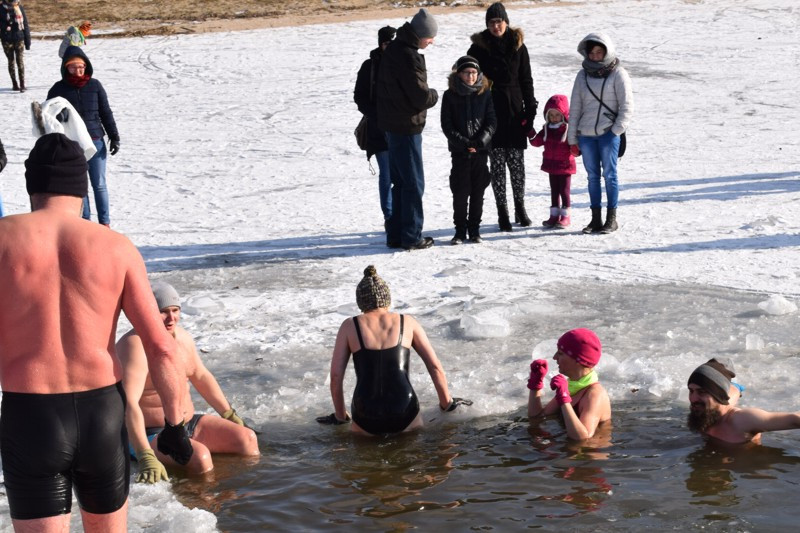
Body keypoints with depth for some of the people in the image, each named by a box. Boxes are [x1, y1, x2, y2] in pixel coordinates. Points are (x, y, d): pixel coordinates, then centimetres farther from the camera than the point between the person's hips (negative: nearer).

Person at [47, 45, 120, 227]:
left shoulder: (95, 85, 0)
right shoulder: (58, 89, -2)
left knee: (99, 184, 5)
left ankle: (104, 222, 13)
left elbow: (106, 113, 5)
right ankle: (85, 221, 16)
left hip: (96, 142, 0)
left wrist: (114, 137, 1)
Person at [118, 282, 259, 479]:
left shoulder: (182, 337, 5)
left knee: (247, 438, -2)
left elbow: (202, 377, 22)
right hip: (149, 434, -9)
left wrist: (230, 416, 25)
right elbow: (129, 403, -36)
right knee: (200, 457, -34)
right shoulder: (136, 346, -24)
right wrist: (146, 457, -46)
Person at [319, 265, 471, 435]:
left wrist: (340, 416, 18)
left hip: (367, 421, 1)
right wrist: (447, 404, 22)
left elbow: (335, 376, 4)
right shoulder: (407, 322, 8)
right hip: (404, 418, 0)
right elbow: (435, 366, 9)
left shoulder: (350, 326, 6)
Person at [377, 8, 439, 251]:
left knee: (400, 181, 15)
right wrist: (434, 95, 0)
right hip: (407, 126, -9)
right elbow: (420, 96, -21)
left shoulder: (394, 48, 10)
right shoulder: (408, 56, -21)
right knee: (413, 183, -1)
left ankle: (396, 235, 20)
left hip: (393, 125, 10)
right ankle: (411, 237, 4)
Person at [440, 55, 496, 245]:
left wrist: (482, 140, -13)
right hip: (459, 151, -1)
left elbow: (492, 121, 2)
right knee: (460, 193, -1)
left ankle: (474, 229, 16)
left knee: (478, 193, 6)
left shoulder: (484, 94, 5)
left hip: (480, 151, 2)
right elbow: (446, 124, -3)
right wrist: (462, 142, -13)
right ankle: (460, 230, 8)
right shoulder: (450, 95, 1)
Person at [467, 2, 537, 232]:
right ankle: (502, 212, 9)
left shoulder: (518, 46, 4)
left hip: (515, 112, 1)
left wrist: (530, 110, 1)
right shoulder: (478, 47, 0)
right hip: (491, 114, -1)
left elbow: (526, 81, 7)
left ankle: (520, 207, 19)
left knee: (516, 163, 5)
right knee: (497, 164, 2)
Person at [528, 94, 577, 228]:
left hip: (565, 166, -5)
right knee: (554, 190, 12)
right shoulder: (547, 129, 5)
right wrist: (531, 134, -9)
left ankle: (565, 216, 9)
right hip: (551, 165, 5)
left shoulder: (569, 128, -11)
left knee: (564, 190, 1)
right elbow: (536, 142, 6)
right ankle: (554, 215, 18)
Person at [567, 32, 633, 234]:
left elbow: (627, 106, -2)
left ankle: (611, 218, 5)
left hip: (608, 133, -4)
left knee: (609, 174, -2)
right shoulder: (583, 75, 12)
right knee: (592, 176, 8)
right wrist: (572, 138, 10)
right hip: (586, 134, 4)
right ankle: (596, 218, 14)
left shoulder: (618, 74, 0)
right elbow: (575, 108, 13)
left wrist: (617, 130, -12)